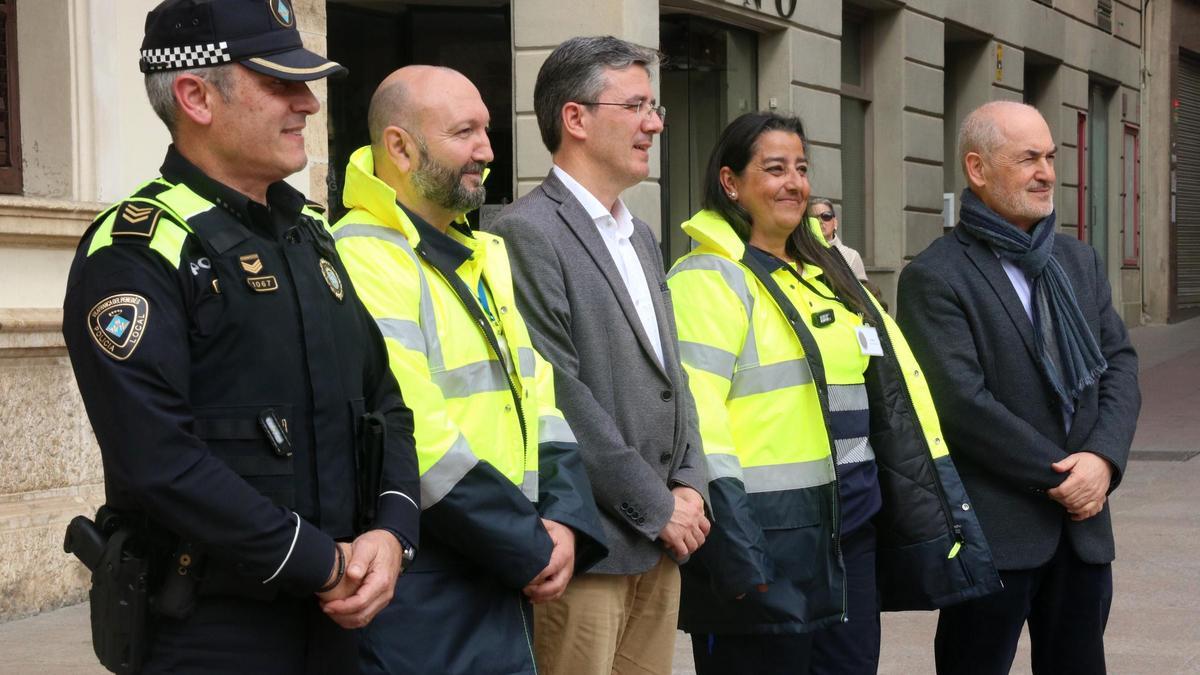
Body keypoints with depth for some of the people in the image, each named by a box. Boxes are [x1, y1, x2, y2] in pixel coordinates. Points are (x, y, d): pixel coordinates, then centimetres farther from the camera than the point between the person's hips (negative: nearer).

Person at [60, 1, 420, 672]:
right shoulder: (137, 252, -13)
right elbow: (160, 460, -23)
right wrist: (324, 565, -18)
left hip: (333, 619, 7)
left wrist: (392, 531, -4)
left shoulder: (310, 232, 13)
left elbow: (383, 399, 14)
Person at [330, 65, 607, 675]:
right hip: (417, 600, -8)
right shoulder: (362, 260, -14)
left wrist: (563, 520, -2)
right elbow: (416, 435, -21)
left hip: (501, 587, 8)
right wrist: (531, 549, -15)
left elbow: (539, 399, 14)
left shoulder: (486, 258, 15)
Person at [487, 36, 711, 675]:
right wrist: (658, 508, -12)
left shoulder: (639, 236, 18)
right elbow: (557, 395, -16)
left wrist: (689, 486, 4)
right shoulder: (527, 232, -11)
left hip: (659, 545, 8)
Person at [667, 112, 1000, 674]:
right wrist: (734, 549, -25)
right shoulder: (710, 279, -8)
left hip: (850, 537, 8)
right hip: (764, 541, -7)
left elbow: (898, 388, 17)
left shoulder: (830, 274, 17)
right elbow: (695, 415, -18)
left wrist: (943, 517, 12)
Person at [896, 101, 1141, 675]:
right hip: (993, 528, -6)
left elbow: (1119, 362, 9)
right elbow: (962, 401, -16)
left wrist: (1103, 457, -9)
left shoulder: (1079, 261, 13)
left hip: (1082, 520, 6)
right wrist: (1058, 476, -13)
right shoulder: (935, 278, -9)